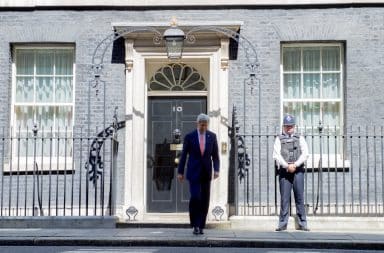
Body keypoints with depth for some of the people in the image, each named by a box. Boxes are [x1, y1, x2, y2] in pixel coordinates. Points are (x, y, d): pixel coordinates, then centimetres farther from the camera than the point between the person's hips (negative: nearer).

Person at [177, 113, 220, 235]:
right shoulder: (189, 136, -4)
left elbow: (215, 155, 4)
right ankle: (195, 224, 1)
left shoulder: (212, 136, 2)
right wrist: (180, 172, -3)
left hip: (206, 172, 2)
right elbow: (183, 155, 0)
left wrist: (216, 170, -11)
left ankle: (201, 226, 12)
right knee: (195, 197, -16)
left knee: (204, 200, 1)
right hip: (193, 172, -2)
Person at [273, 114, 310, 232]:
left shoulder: (300, 138, 14)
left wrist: (295, 165, -11)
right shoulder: (279, 139, 11)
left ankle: (302, 224, 4)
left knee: (300, 198, 0)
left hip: (298, 171, 1)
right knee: (284, 198, -1)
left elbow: (305, 154, 2)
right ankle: (282, 224, 3)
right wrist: (287, 166, -13)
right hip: (284, 171, -1)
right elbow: (276, 155, -1)